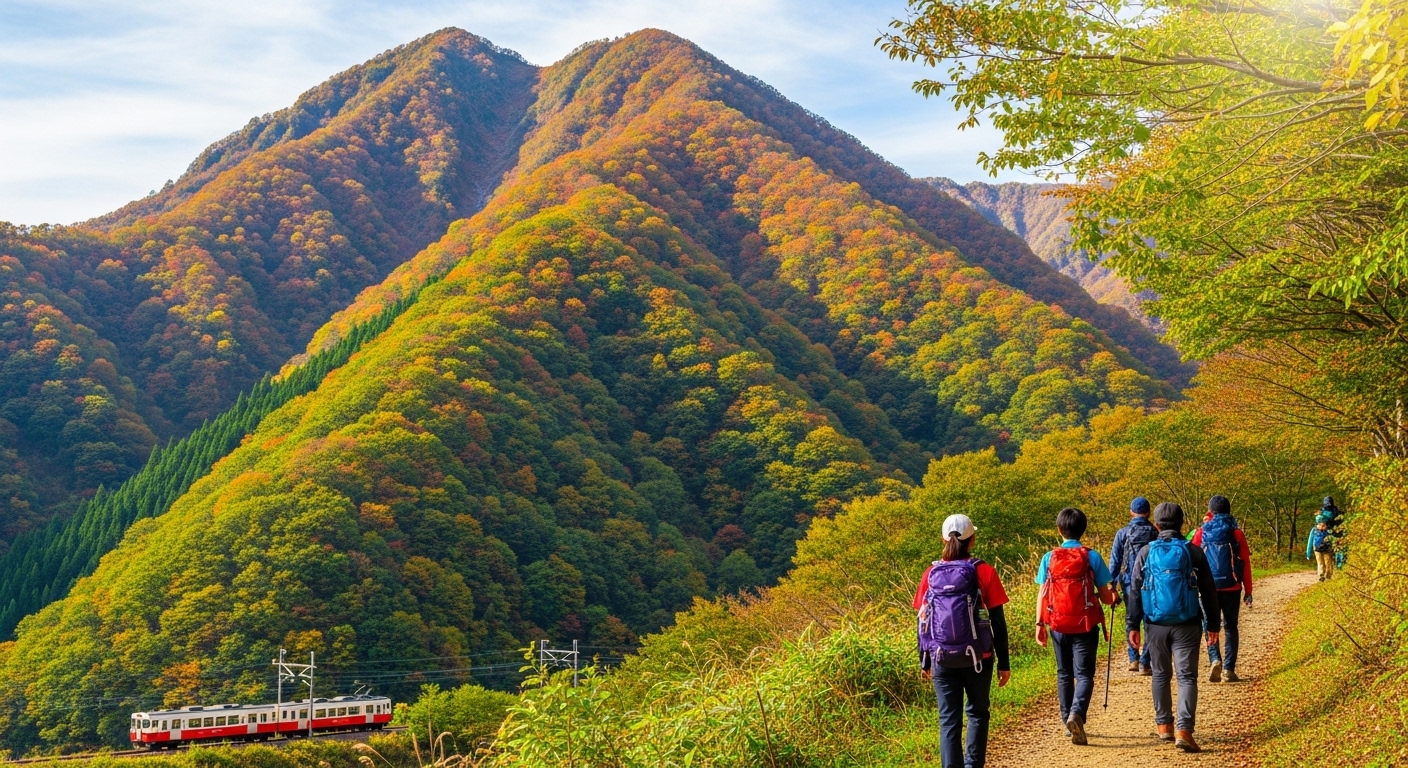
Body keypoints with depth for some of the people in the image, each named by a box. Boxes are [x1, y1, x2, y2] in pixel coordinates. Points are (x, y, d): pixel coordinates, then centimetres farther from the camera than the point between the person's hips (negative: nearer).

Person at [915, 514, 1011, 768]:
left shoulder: (932, 574, 0)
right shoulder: (984, 572, -6)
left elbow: (923, 621, 4)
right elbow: (998, 622, -5)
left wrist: (924, 661, 15)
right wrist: (1004, 663, 3)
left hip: (942, 659, 1)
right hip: (976, 658, -1)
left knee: (949, 719, 6)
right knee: (977, 713, 19)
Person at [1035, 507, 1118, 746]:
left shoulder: (1049, 558, -1)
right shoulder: (1092, 557, -6)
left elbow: (1042, 594, -3)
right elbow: (1105, 597, -3)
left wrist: (1039, 624, 3)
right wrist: (1113, 597, 19)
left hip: (1058, 625, 2)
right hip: (1085, 625, -2)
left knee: (1064, 674, 16)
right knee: (1084, 674, 0)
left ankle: (1068, 721, 21)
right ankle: (1076, 713, -23)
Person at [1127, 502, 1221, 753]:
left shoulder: (1146, 552, 0)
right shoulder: (1193, 552, -1)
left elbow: (1135, 591, 1)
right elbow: (1209, 591, 3)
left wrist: (1132, 625, 6)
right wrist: (1213, 623, 12)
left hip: (1157, 625, 1)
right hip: (1186, 626, -1)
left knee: (1161, 675, 17)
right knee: (1187, 677, -1)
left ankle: (1164, 725, 24)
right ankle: (1183, 730, -14)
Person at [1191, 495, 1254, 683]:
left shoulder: (1202, 533, 0)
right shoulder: (1236, 533, 0)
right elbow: (1246, 563, -1)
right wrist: (1248, 591, 5)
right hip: (1232, 588, 0)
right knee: (1230, 627, 11)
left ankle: (1215, 659, -12)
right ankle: (1229, 669, 6)